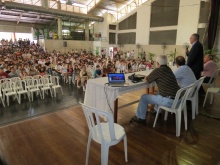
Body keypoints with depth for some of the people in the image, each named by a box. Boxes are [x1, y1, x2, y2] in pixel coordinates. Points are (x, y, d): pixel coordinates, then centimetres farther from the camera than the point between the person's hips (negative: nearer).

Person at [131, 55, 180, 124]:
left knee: (144, 97, 4)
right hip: (177, 99, 9)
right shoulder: (168, 69, 9)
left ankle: (140, 118, 19)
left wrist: (146, 77, 19)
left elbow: (146, 79, -2)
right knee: (159, 93, 35)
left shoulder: (158, 70, -15)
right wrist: (152, 76, 15)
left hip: (169, 101, -8)